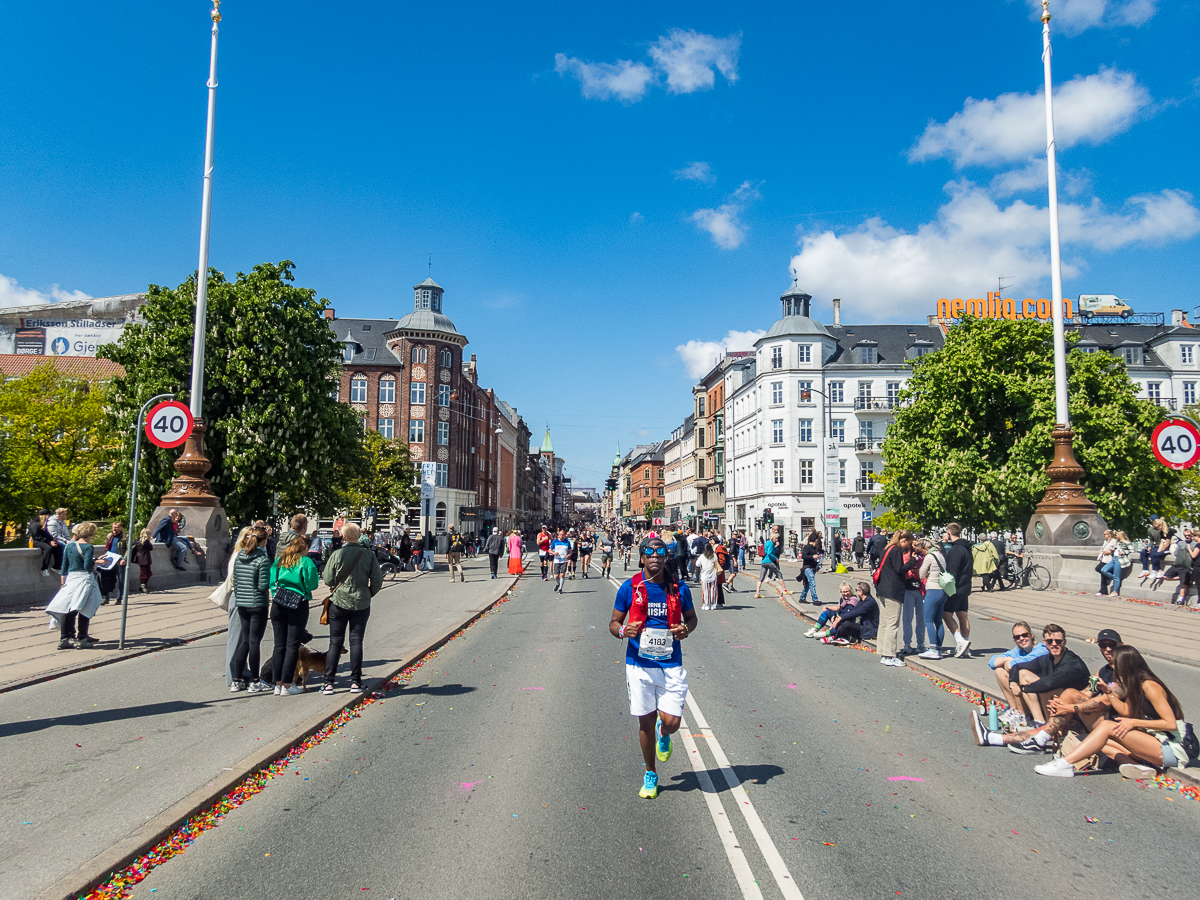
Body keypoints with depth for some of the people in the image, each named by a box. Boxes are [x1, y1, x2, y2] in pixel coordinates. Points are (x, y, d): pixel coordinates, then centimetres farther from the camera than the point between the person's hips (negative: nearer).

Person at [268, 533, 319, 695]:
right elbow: (312, 584, -9)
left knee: (279, 645, 10)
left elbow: (271, 581, 7)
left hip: (278, 605, 5)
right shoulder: (306, 562, -7)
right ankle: (287, 685, 2)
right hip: (298, 606, -5)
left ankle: (278, 683, 13)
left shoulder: (279, 560, 8)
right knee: (292, 646, 1)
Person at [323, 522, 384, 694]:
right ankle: (355, 682, 9)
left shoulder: (337, 555, -10)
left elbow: (328, 579, -3)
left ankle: (328, 683, 7)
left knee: (335, 642, 7)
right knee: (356, 642, 8)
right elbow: (377, 580, -4)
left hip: (339, 602, -1)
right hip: (361, 604, 1)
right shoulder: (369, 555, -7)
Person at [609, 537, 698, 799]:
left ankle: (663, 734, 35)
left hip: (671, 665, 1)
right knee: (646, 722, 7)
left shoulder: (679, 588, 0)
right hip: (640, 665, 0)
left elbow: (691, 617, 15)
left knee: (672, 722, -4)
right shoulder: (629, 588, -3)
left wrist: (686, 628, -7)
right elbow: (614, 622, 5)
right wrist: (622, 630, -18)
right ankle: (650, 774, 30)